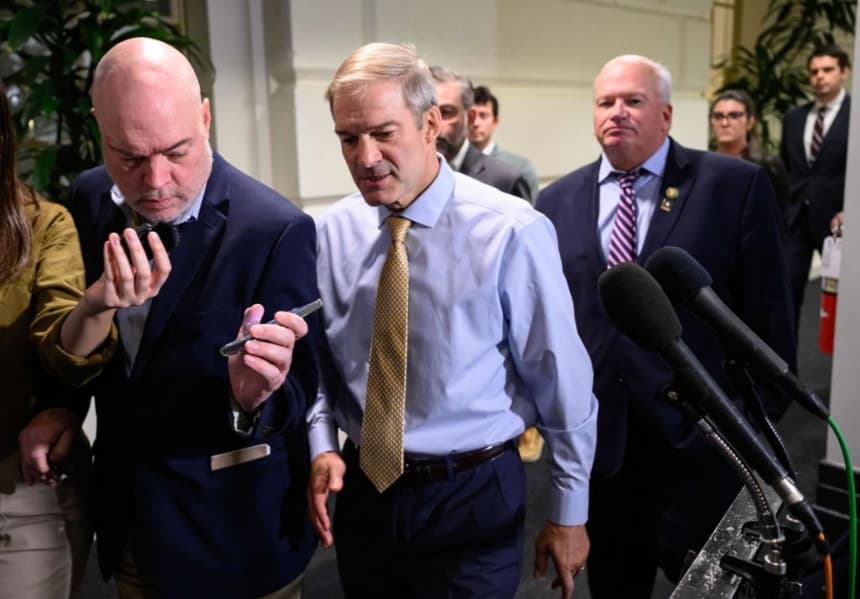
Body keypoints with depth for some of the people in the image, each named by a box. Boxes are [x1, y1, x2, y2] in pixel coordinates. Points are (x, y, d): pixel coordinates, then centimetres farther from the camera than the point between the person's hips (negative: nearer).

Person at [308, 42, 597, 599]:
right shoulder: (333, 231, -3)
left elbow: (561, 381, -10)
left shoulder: (512, 232, -17)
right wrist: (322, 444, -7)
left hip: (473, 499, -4)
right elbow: (320, 356, 9)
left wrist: (569, 512, -3)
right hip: (365, 490, 4)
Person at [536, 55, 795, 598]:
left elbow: (768, 308, -4)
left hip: (698, 432, -2)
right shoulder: (558, 200, 5)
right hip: (593, 432, 3)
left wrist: (763, 412, -5)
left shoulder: (735, 185, -4)